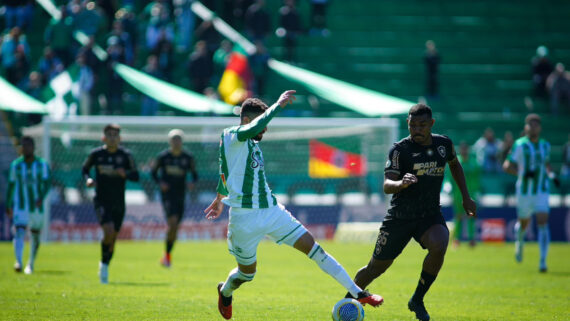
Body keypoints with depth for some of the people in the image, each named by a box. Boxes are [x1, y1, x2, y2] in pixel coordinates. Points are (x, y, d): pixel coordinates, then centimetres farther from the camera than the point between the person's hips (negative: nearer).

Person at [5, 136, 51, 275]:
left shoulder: (42, 164, -1)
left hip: (36, 207, 1)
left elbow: (46, 184, -10)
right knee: (19, 232, -20)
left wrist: (41, 198, -28)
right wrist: (8, 205, 14)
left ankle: (30, 264, 30)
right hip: (20, 207, -1)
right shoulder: (16, 165, 2)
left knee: (35, 236, 11)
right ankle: (18, 262, -33)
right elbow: (11, 185, 11)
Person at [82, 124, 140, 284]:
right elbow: (85, 169, 14)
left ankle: (104, 265, 31)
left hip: (118, 204, 2)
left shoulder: (125, 155, -1)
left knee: (113, 238, 7)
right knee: (108, 231, -23)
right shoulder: (96, 154, -1)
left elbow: (136, 176, 0)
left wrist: (125, 174, -21)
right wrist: (88, 179, -6)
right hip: (102, 201, -2)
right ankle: (104, 262, -2)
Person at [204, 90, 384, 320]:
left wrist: (220, 197, 46)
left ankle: (357, 293, -4)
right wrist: (278, 105, -26)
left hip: (272, 211, 7)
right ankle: (225, 292, 45)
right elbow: (253, 128, -34)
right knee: (247, 272, 8)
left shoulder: (253, 143, 15)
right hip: (245, 216, -7)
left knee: (312, 247, -3)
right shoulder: (231, 136, -9)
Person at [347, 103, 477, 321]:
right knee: (377, 267, 5)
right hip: (400, 217, -2)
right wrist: (401, 183, -45)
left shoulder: (444, 144, 2)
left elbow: (455, 166, 24)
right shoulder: (399, 149, -13)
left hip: (430, 215, 2)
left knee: (439, 247, -30)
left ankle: (417, 300, -10)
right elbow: (387, 186, -22)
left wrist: (466, 197, 20)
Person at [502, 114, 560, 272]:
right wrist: (522, 173, -24)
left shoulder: (545, 145, 7)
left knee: (543, 222, -13)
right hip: (524, 192, -2)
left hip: (542, 191, 2)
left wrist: (551, 175, 7)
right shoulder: (520, 145, -8)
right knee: (523, 223, 11)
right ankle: (519, 242, 48)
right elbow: (507, 166, -10)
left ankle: (543, 261, -15)